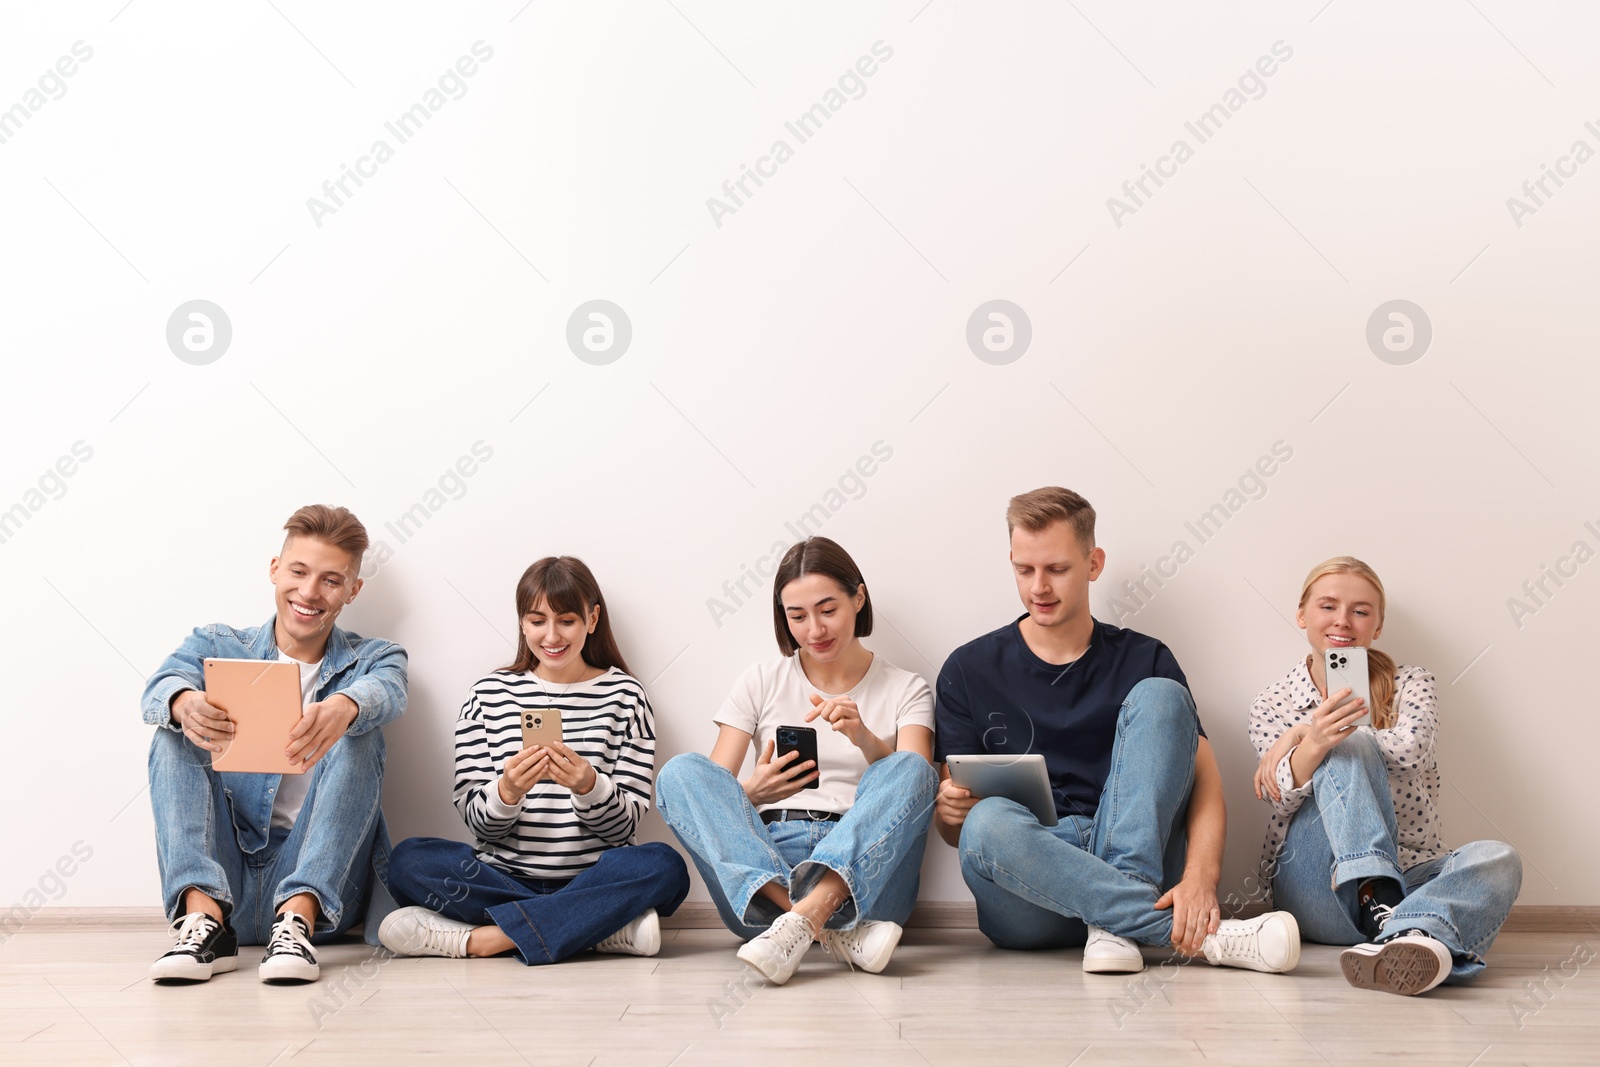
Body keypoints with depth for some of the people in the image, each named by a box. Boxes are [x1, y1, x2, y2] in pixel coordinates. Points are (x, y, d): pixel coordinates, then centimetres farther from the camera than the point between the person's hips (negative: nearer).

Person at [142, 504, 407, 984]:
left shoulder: (372, 658, 9)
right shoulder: (218, 647, 11)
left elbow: (386, 691, -17)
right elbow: (160, 687, -12)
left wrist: (342, 708, -43)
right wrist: (187, 704, -39)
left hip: (320, 881, -1)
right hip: (222, 878, 1)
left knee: (359, 735, -19)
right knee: (175, 735, -14)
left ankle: (299, 917, -35)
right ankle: (205, 917, -32)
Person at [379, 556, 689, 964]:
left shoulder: (623, 694, 6)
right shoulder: (490, 693, 8)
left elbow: (625, 825, 0)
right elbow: (477, 821, 2)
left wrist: (589, 785, -21)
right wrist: (508, 790, -21)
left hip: (594, 881, -1)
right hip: (504, 876, 1)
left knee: (664, 866, -31)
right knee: (409, 860, -25)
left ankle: (479, 939, -27)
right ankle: (609, 926, -24)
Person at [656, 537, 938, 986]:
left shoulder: (905, 690, 14)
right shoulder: (761, 683, 16)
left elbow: (915, 784, -2)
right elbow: (706, 794, 9)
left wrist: (864, 738, -22)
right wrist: (750, 792, -14)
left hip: (863, 873, -1)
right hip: (760, 864, 1)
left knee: (910, 769, -26)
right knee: (680, 771, -23)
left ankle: (804, 916, -46)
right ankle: (832, 931, -38)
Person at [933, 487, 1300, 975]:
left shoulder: (1145, 662, 11)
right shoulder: (970, 670, 11)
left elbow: (1206, 783, -1)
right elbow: (954, 829, 9)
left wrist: (1199, 880, -22)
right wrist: (952, 812, -17)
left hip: (1135, 859, 1)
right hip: (1028, 908, 0)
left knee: (1159, 697, -15)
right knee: (988, 822, -35)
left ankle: (1117, 923, -29)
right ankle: (1204, 937, -33)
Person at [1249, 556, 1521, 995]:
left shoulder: (1411, 686, 9)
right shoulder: (1271, 704, 8)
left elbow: (1410, 749, -14)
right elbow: (1283, 796, -9)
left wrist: (1299, 734, -11)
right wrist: (1313, 742, -32)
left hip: (1407, 875, 2)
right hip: (1315, 887, -1)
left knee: (1497, 858, -30)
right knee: (1350, 747, -25)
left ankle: (1408, 933, -63)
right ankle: (1377, 905, -47)